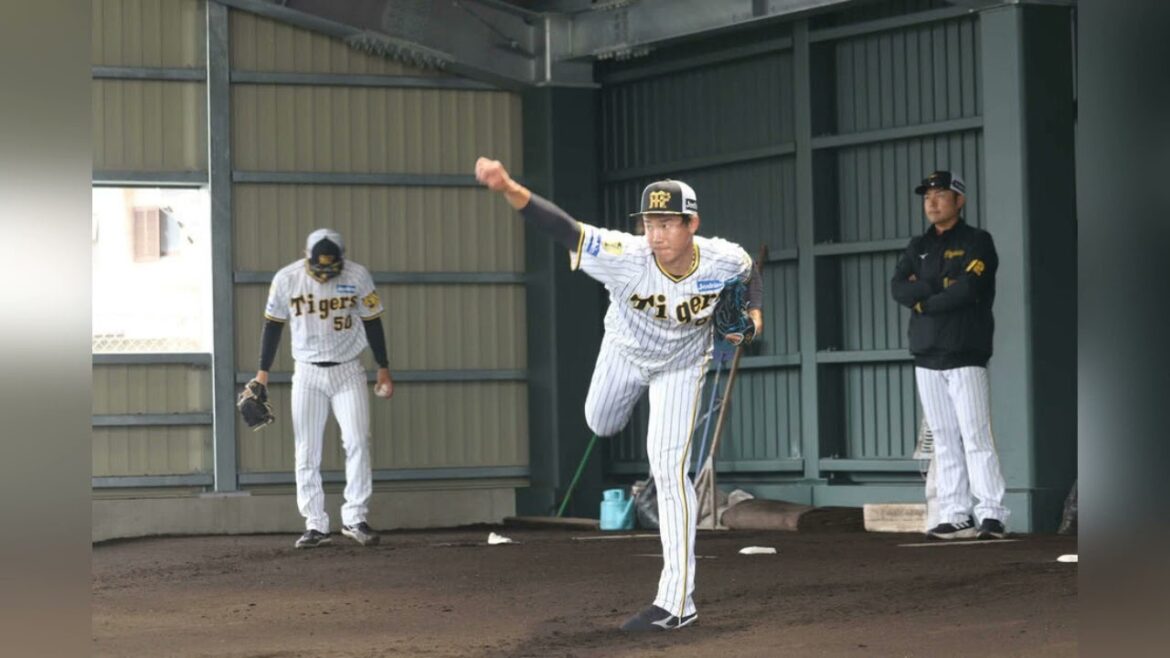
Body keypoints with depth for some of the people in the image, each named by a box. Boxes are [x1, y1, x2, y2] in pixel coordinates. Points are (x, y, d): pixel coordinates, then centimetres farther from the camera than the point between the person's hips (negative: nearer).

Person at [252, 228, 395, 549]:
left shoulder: (358, 276, -9)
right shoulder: (286, 279, -9)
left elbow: (372, 322, 2)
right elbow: (273, 325, 3)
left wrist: (383, 370, 5)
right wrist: (262, 373, 4)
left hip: (348, 371, 0)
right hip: (307, 374, 1)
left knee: (357, 442, -11)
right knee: (307, 453, -1)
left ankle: (355, 519, -3)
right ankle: (315, 525, 5)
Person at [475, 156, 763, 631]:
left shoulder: (724, 260, -31)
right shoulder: (626, 257, -38)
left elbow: (749, 274, -4)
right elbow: (562, 227, -52)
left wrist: (753, 312, -22)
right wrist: (508, 189, -68)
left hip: (681, 364, -1)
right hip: (625, 349, 2)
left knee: (668, 468, -12)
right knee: (601, 426, 23)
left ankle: (676, 603, -10)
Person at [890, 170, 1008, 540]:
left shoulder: (976, 242, 1)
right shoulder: (918, 247, 18)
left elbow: (968, 289, -14)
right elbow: (898, 288, 2)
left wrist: (923, 299, -4)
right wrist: (941, 288, -11)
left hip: (966, 354, -6)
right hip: (926, 357, 6)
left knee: (975, 436, -11)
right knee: (944, 440, 4)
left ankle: (991, 513, -12)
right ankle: (956, 516, 5)